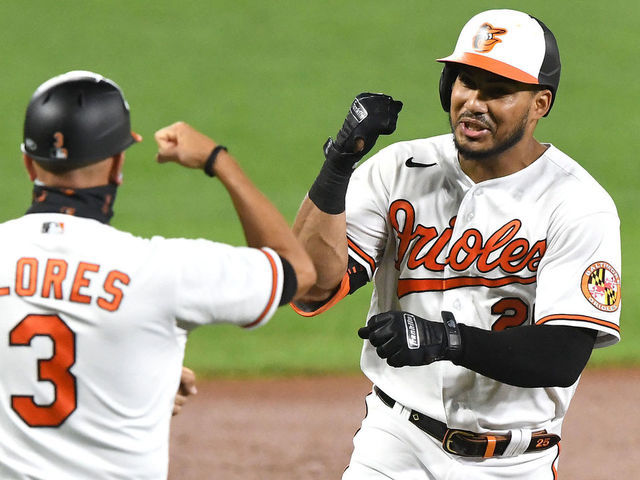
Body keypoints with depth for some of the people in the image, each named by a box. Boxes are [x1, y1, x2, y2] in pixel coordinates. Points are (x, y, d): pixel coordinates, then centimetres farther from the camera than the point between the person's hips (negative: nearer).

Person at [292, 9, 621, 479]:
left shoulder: (580, 206, -10)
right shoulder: (399, 170, -1)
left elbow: (563, 358, -18)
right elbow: (311, 289, -11)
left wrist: (448, 339, -31)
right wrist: (339, 163, -21)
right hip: (397, 441, 2)